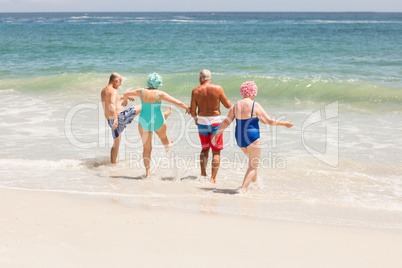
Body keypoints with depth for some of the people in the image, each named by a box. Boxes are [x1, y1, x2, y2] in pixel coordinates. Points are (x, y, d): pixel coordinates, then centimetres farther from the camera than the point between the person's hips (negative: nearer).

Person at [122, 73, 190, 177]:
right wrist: (187, 108, 4)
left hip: (144, 122, 1)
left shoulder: (142, 92, -10)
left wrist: (125, 100, 29)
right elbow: (178, 103, -14)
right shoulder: (160, 94, -17)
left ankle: (148, 172, 9)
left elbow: (126, 94, 6)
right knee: (163, 136, 33)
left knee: (146, 148, 11)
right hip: (158, 122, -1)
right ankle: (168, 146, 66)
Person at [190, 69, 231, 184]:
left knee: (205, 149, 21)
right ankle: (213, 178, 0)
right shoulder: (218, 88, -8)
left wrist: (195, 118, 20)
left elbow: (193, 111, -1)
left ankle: (203, 174, 17)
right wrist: (228, 100, 20)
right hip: (215, 122, -2)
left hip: (202, 122, 2)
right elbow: (228, 106, -2)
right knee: (216, 151, 6)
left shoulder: (195, 91, -4)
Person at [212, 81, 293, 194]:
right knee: (253, 166, 2)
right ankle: (243, 189, -11)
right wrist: (284, 124, 0)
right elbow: (268, 121, -11)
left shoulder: (236, 105, 3)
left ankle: (254, 183, 40)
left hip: (239, 137, 7)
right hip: (252, 137, -7)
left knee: (252, 160, 30)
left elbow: (226, 121, 4)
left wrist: (217, 135, 12)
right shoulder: (255, 105, -13)